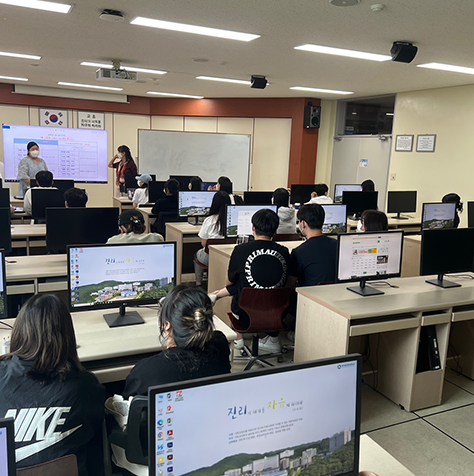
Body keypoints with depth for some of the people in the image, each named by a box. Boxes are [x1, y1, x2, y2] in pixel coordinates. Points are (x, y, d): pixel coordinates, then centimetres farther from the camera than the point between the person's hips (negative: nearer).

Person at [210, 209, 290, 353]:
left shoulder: (240, 250, -15)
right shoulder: (284, 252, -7)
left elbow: (229, 282, 0)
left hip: (246, 316, -2)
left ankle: (238, 338, 34)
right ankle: (273, 338, 32)